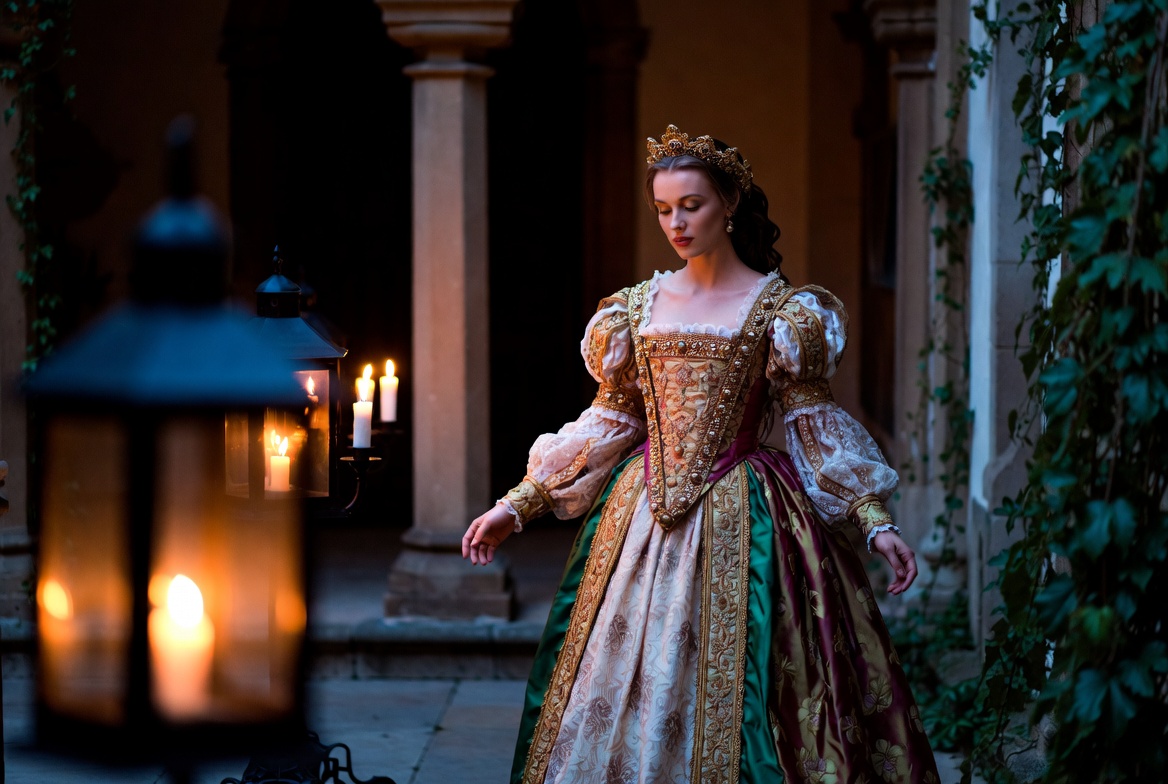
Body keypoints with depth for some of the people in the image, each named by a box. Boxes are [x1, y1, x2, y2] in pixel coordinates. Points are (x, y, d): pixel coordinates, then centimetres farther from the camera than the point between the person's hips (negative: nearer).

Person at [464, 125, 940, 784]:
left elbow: (815, 422, -1)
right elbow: (610, 420, 12)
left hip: (737, 519, -4)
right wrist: (517, 506, 9)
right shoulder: (638, 306, 9)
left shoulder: (779, 308, -1)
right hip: (642, 517, 4)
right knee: (625, 688, 3)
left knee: (726, 685, -4)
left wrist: (875, 520, -10)